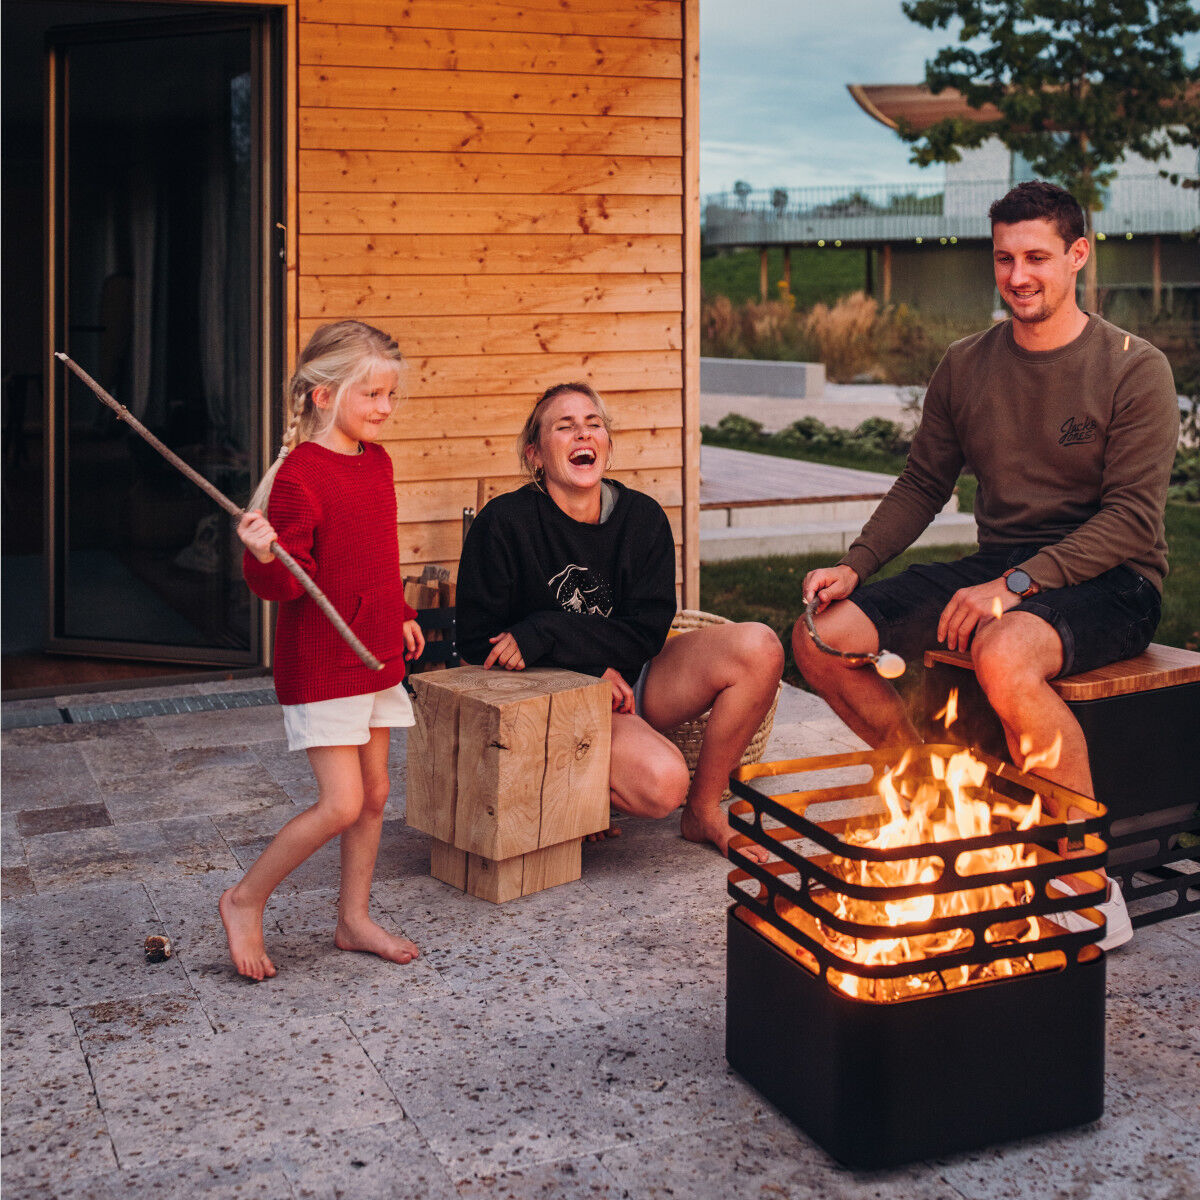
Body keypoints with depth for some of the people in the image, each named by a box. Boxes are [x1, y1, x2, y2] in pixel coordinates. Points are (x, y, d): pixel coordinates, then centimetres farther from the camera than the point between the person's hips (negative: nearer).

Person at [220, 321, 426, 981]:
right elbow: (282, 584, -18)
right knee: (341, 803, -10)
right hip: (319, 661, -8)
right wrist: (265, 555, -37)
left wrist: (399, 615, 27)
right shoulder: (298, 474, -17)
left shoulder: (376, 461, 9)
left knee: (374, 793, 12)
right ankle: (245, 901, 10)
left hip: (375, 653, 8)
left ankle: (354, 919, 27)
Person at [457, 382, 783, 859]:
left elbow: (646, 632, -6)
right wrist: (592, 670, -16)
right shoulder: (505, 523, -11)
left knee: (759, 648, -19)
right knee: (661, 782, -33)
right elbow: (476, 641, -9)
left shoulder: (642, 516, 0)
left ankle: (703, 811, -3)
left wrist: (542, 635, -21)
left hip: (632, 681, 5)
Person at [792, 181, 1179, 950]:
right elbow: (922, 484, 15)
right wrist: (854, 567, -1)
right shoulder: (966, 366, 9)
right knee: (820, 636, -11)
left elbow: (1132, 518, -15)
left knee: (1005, 657, -40)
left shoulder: (1134, 369, -8)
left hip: (1107, 581, -6)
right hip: (998, 569, 6)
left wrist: (1017, 585, -26)